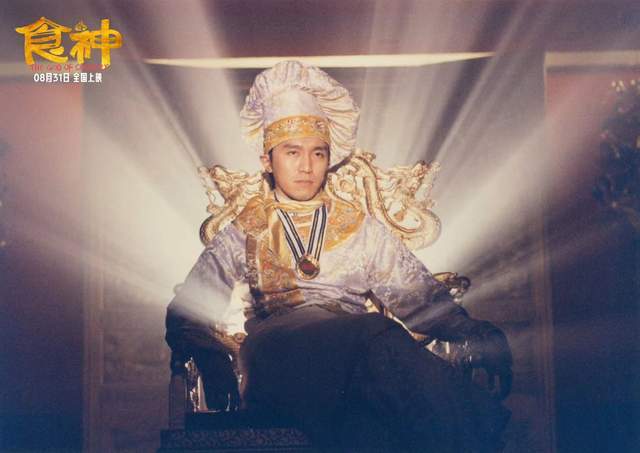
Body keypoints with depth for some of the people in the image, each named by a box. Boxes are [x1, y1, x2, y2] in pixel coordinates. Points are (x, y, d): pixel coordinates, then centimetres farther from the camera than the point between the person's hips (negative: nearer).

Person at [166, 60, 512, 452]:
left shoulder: (363, 229, 23)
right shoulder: (243, 235, 20)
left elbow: (420, 297, 12)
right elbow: (188, 312, 11)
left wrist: (478, 335, -9)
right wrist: (212, 363, -13)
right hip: (277, 350, -1)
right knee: (378, 335, -34)